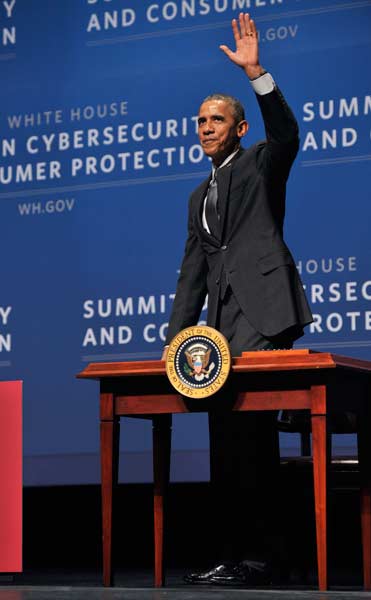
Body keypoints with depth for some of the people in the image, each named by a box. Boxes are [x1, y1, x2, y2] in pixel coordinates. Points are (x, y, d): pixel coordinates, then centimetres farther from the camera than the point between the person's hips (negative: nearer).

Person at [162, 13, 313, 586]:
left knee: (248, 431, -17)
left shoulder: (260, 165, 8)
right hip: (225, 322, 8)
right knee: (230, 436, 6)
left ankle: (254, 555, -15)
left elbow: (286, 135, -17)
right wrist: (175, 339, 16)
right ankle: (236, 554, 9)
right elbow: (193, 274, 24)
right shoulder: (200, 196, 27)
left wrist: (256, 73, -26)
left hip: (263, 312, -8)